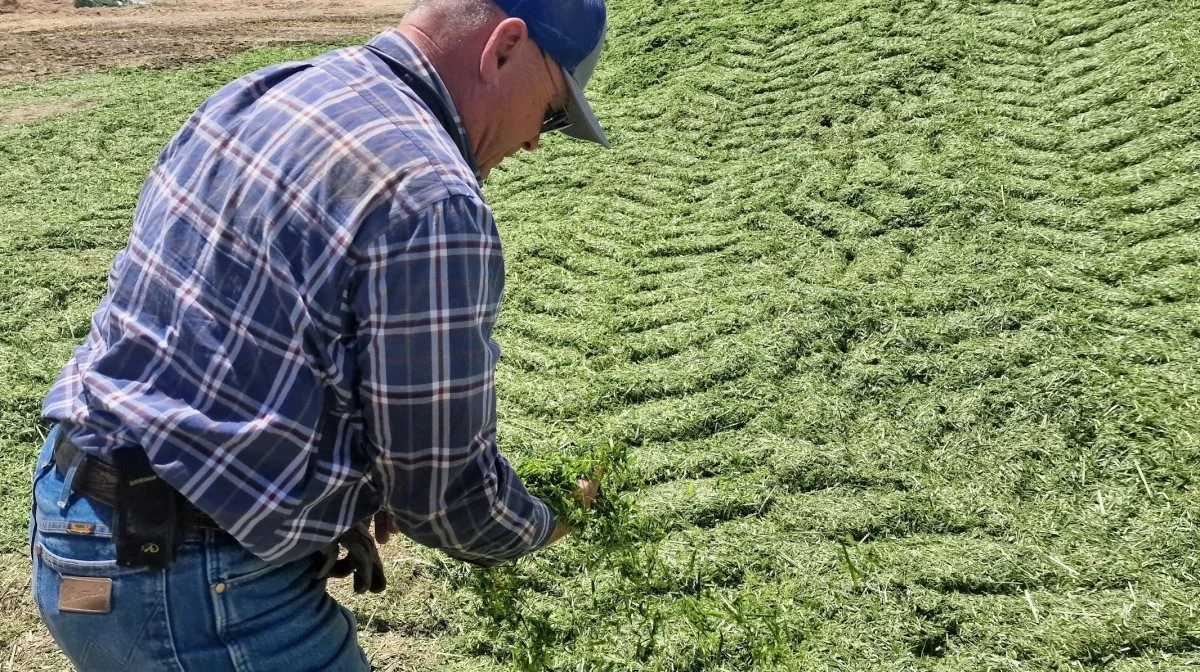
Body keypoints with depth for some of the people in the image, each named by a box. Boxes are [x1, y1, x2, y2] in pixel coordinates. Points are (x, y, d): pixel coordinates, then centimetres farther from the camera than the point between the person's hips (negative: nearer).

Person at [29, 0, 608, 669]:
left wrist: (362, 485, 14)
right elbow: (443, 492, -16)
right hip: (198, 588, -9)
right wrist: (544, 523, 6)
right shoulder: (430, 200, -24)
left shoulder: (257, 95, 5)